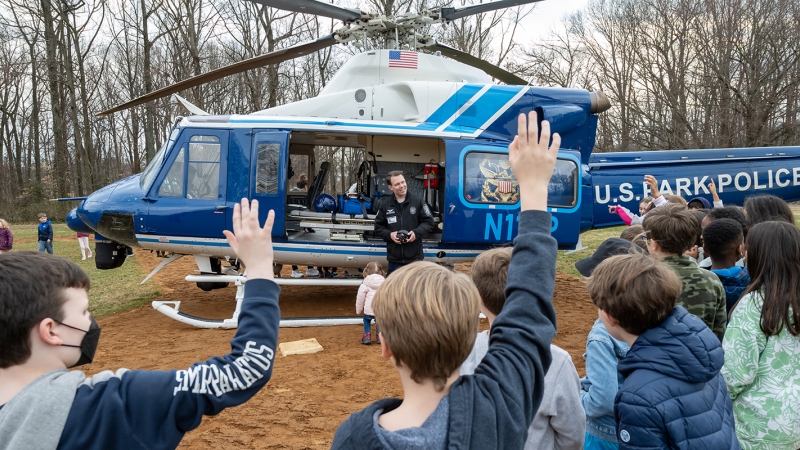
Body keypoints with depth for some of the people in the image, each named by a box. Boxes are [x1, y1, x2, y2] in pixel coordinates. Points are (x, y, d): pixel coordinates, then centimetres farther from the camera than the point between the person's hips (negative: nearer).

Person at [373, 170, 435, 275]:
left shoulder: (418, 202, -1)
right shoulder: (385, 207, 3)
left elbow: (428, 222, 2)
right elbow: (378, 228, 9)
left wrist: (417, 232, -15)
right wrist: (389, 234, -10)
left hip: (415, 258, -1)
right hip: (394, 258, 2)